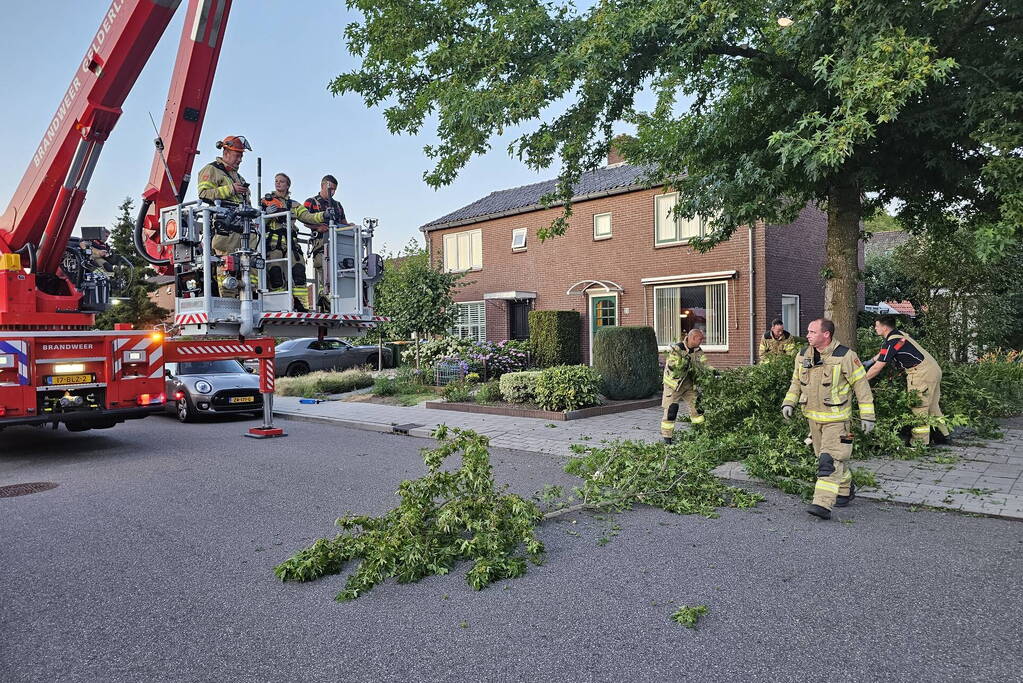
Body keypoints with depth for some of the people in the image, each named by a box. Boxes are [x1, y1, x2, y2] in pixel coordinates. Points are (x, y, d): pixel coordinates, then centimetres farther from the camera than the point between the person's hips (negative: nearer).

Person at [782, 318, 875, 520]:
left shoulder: (845, 356, -13)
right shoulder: (803, 356, 4)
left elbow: (862, 386, -8)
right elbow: (796, 382, 16)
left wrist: (867, 416, -7)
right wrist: (788, 403, 0)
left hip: (836, 418, -6)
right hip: (813, 417, 7)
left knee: (829, 461, -12)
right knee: (824, 456, 17)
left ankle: (823, 504, -15)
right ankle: (846, 489, 39)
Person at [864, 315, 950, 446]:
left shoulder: (891, 342, -17)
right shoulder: (898, 334, 12)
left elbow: (877, 368, -14)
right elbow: (883, 352, 31)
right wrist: (870, 361, 30)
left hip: (923, 373, -10)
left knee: (919, 408, -2)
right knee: (932, 405, 19)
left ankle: (920, 441, 3)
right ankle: (943, 435, 28)